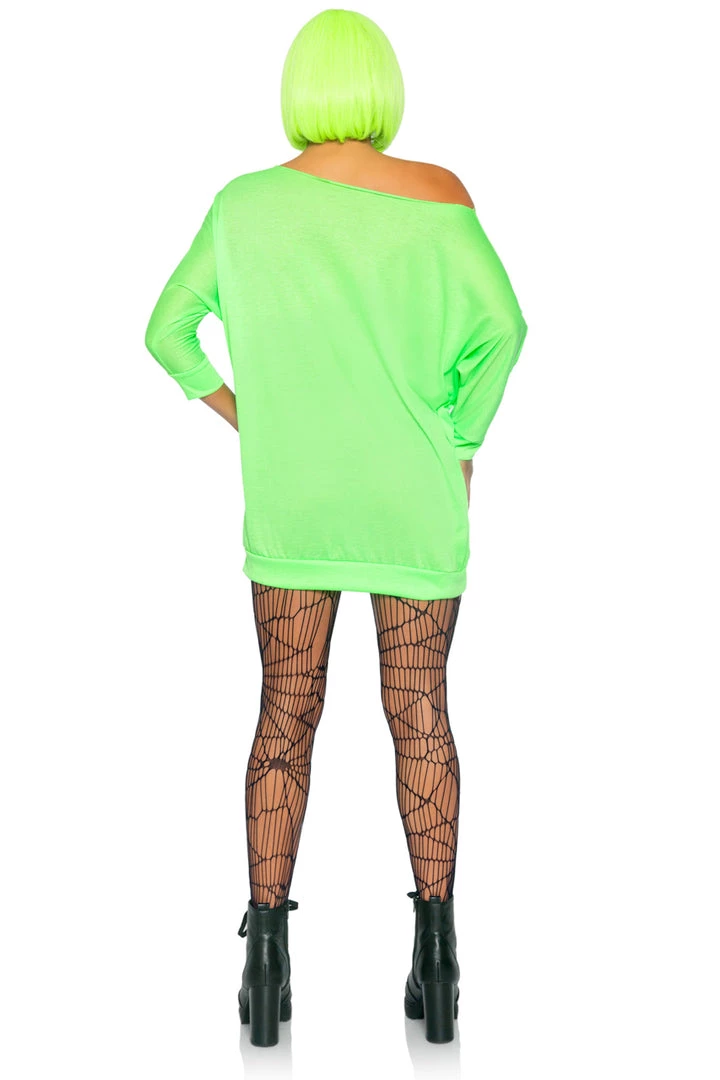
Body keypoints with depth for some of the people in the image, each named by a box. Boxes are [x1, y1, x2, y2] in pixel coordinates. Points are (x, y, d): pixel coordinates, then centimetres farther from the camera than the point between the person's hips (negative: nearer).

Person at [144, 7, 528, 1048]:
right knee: (421, 716, 7)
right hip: (415, 502, -1)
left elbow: (168, 332, 4)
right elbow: (501, 326, -14)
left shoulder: (244, 204, 0)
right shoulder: (437, 195, -5)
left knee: (285, 719, 8)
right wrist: (463, 442, -2)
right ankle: (437, 960, 11)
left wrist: (245, 417, 12)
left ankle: (268, 960, 9)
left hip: (290, 499, 1)